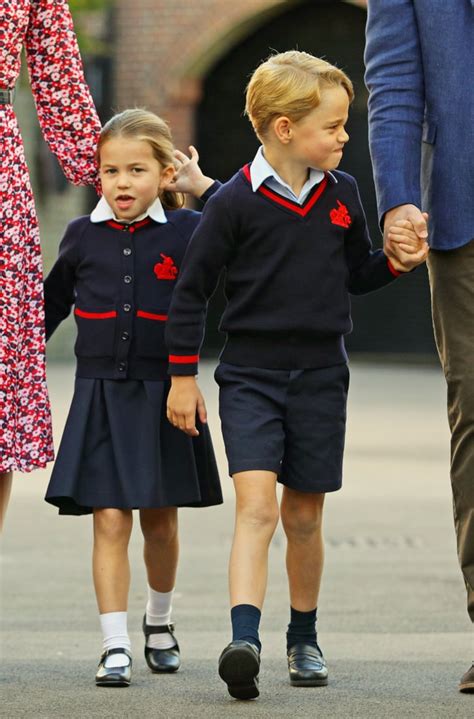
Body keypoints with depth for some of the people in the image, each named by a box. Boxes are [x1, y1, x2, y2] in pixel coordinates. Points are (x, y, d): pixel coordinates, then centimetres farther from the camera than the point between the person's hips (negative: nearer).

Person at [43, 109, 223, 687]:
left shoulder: (186, 231, -2)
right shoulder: (82, 237, 3)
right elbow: (51, 305, 17)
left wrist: (205, 186, -5)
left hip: (163, 396, 0)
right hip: (100, 396, 0)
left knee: (159, 522, 12)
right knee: (110, 522, -7)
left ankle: (158, 618, 36)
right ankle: (114, 646, -5)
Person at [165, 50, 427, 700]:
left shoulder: (342, 193, 5)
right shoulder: (236, 201, -9)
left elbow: (357, 273, 18)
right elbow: (192, 288, -2)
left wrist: (398, 261, -3)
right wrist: (182, 375, -1)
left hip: (320, 375, 4)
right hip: (250, 375, -4)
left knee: (304, 517, 11)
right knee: (256, 505, -19)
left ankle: (304, 639, 26)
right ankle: (243, 640, -28)